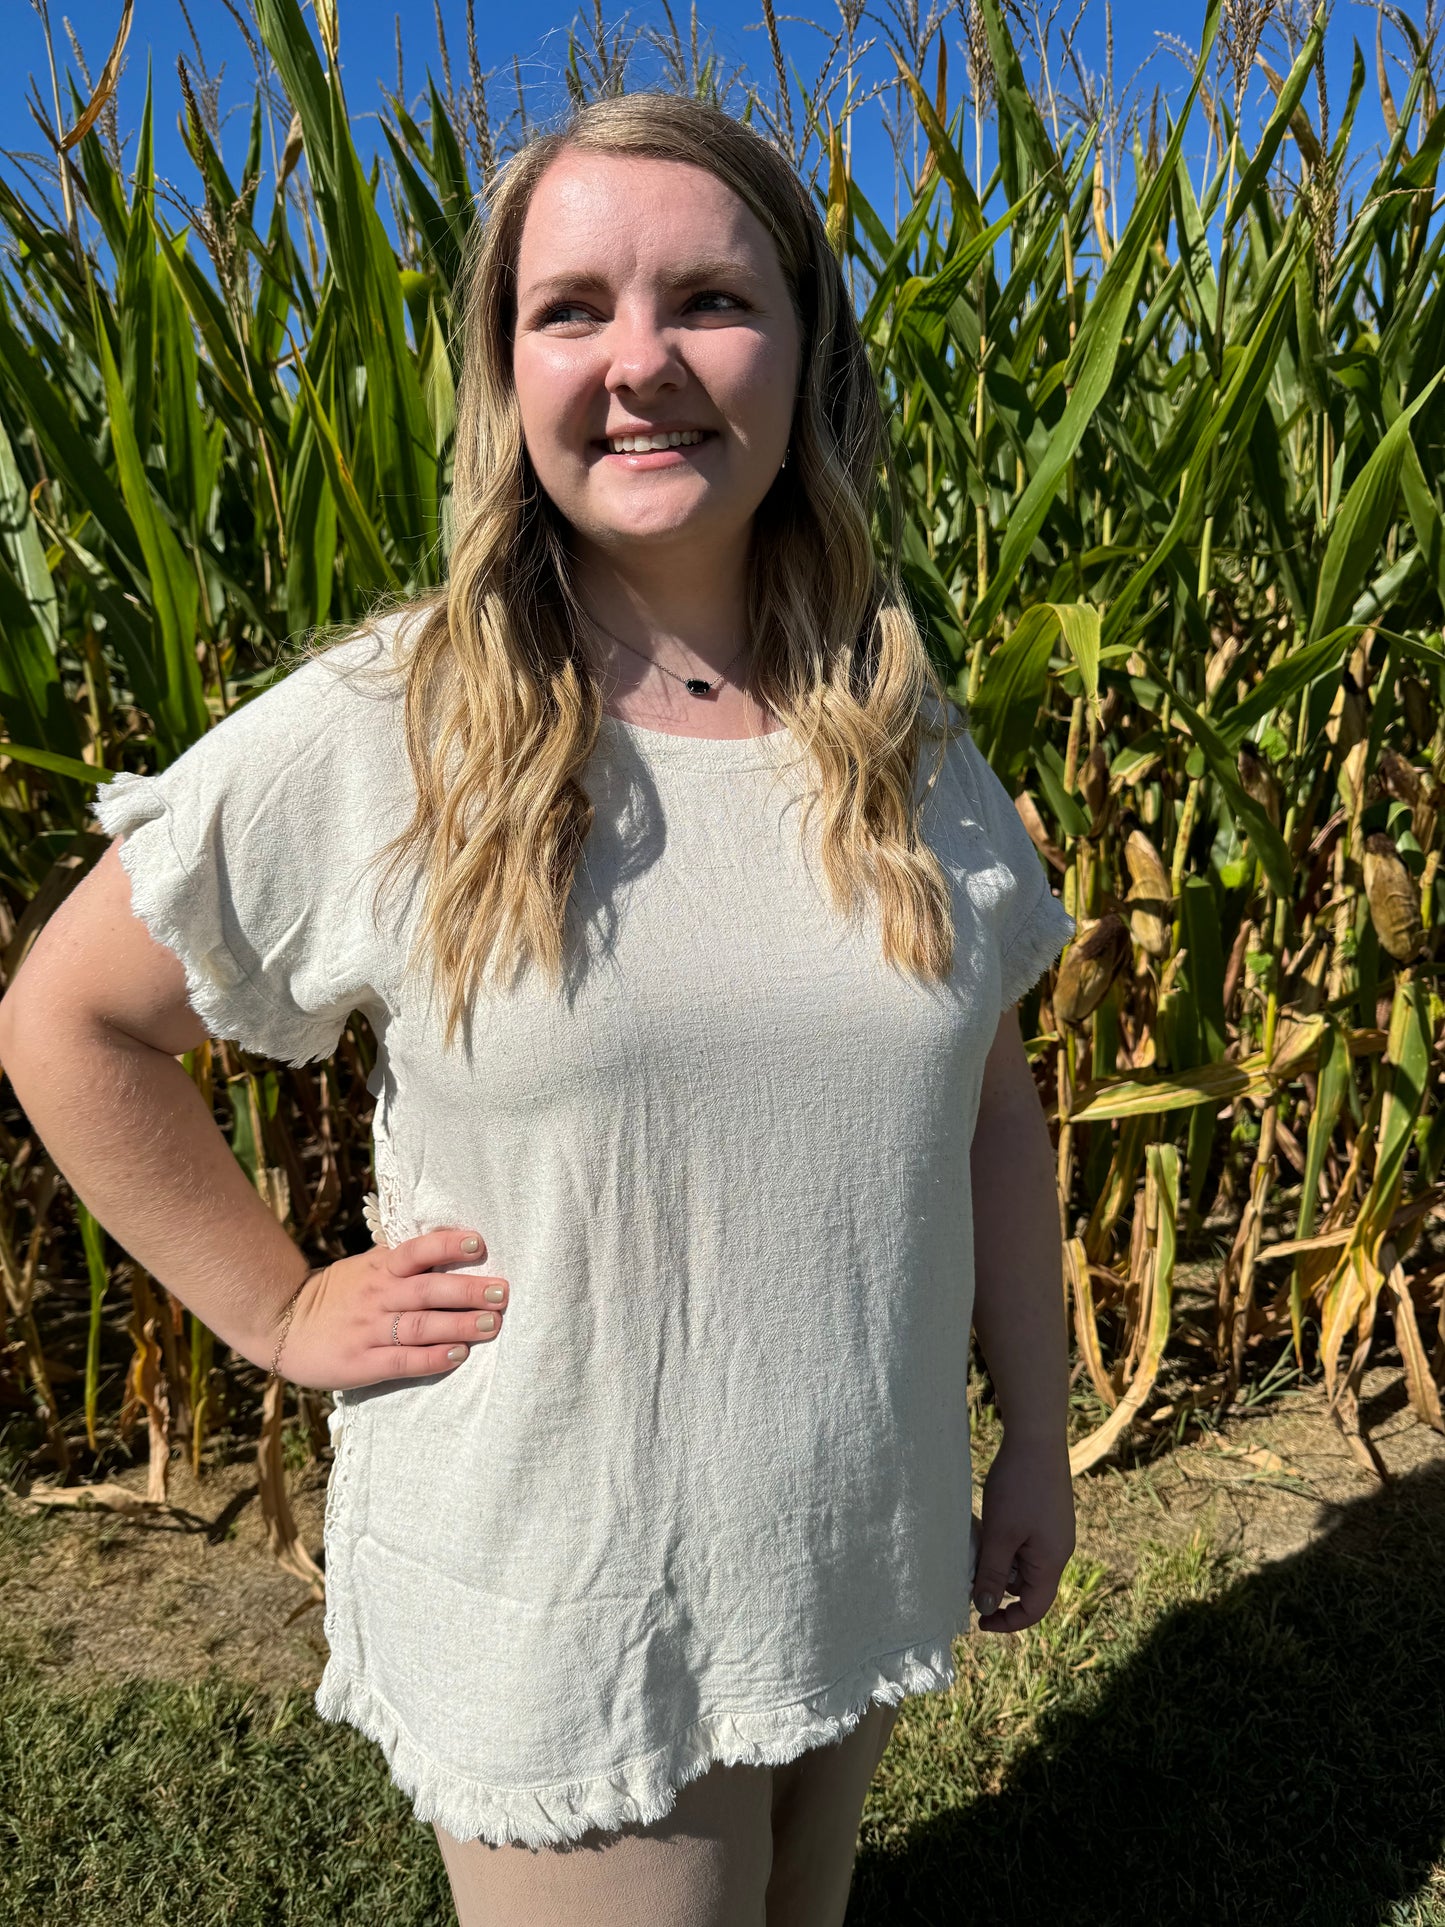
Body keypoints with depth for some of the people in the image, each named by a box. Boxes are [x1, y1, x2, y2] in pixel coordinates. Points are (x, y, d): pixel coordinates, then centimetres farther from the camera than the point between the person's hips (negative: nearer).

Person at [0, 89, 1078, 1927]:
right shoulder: (377, 736, -16)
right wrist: (283, 1312, -7)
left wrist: (1036, 1438, 7)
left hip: (855, 1560, 5)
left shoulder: (904, 742, -3)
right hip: (553, 1613, -4)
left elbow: (988, 1106, 5)